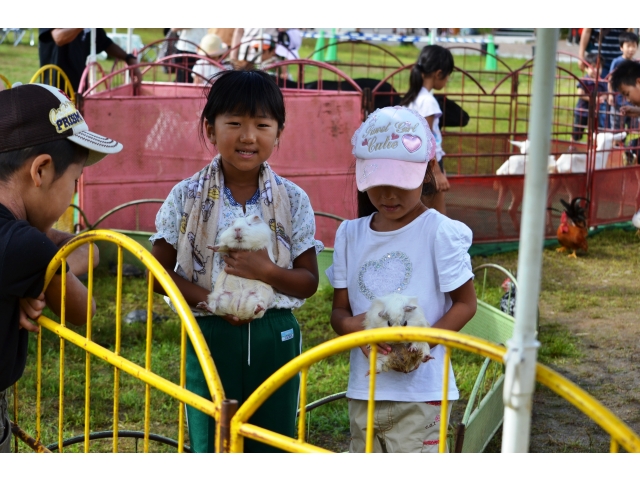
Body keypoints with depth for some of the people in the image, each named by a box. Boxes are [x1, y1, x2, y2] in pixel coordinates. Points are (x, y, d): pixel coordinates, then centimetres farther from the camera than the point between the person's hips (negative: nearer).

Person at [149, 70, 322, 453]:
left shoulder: (293, 200, -2)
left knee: (273, 446, 11)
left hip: (275, 338, 1)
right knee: (211, 446, 7)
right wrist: (210, 299, -16)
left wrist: (268, 272, -20)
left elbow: (309, 281, 1)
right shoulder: (187, 198, -4)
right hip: (210, 336, -1)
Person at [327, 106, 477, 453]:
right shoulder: (350, 235, 6)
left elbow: (465, 303, -4)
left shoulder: (439, 232, -8)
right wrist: (351, 325, -16)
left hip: (420, 389, -5)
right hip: (364, 388, 5)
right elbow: (339, 309, 8)